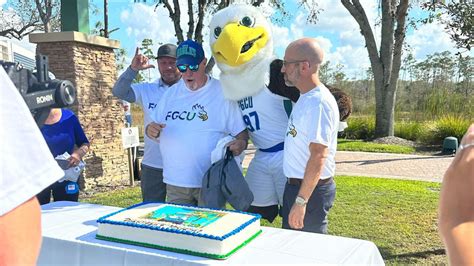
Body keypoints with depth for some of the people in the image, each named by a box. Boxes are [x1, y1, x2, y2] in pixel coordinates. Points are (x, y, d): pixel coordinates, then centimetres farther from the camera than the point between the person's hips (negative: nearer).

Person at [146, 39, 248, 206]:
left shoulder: (223, 93, -5)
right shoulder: (171, 93, 9)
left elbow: (241, 132, -2)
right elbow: (156, 128, 15)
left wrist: (241, 143, -24)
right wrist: (150, 130, -9)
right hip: (174, 182, 4)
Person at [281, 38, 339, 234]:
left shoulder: (318, 102, -21)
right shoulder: (305, 98, 9)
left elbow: (318, 156, -25)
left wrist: (301, 201, -24)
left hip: (310, 189, -9)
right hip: (295, 185, 9)